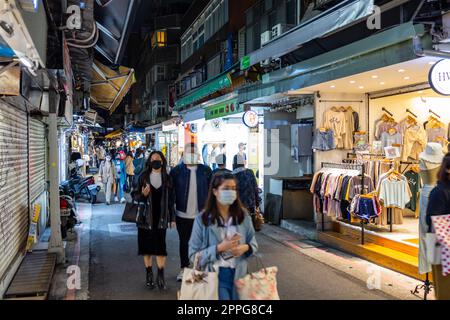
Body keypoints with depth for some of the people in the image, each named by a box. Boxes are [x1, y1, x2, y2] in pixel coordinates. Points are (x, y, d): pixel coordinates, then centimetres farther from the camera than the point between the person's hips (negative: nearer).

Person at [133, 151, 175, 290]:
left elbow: (171, 199, 6)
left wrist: (172, 218, 4)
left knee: (160, 247, -5)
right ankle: (149, 275, 20)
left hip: (161, 218, 0)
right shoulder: (143, 177, 2)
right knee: (147, 247, 7)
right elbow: (135, 196, 5)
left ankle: (160, 276, 5)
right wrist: (142, 194, -17)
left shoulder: (167, 178, 5)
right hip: (146, 218, 0)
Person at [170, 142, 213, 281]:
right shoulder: (176, 171, -2)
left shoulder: (206, 170, 0)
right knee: (184, 242, 12)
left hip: (201, 214, 0)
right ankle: (184, 268, 25)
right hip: (183, 214, 0)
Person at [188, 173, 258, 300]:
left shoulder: (243, 216, 1)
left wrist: (245, 248, -15)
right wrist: (219, 248, -22)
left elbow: (254, 244, 9)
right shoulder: (202, 219, -8)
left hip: (239, 274, 3)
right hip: (215, 275, -3)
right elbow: (193, 254, -10)